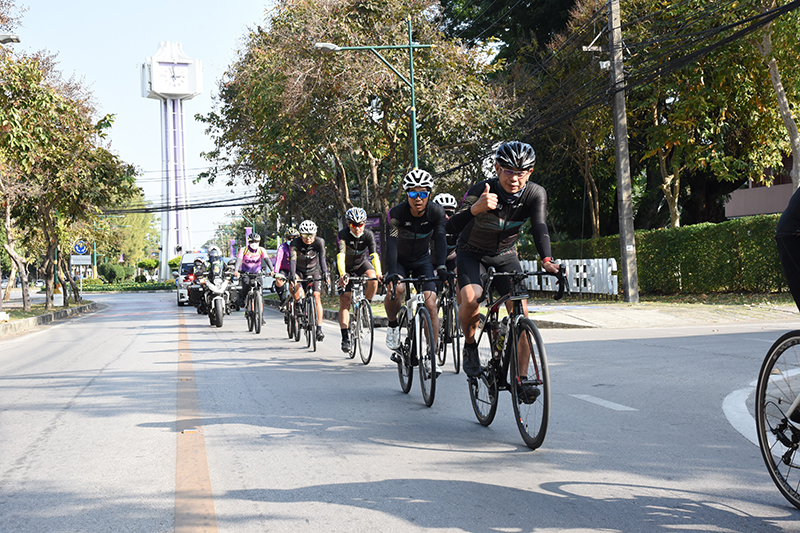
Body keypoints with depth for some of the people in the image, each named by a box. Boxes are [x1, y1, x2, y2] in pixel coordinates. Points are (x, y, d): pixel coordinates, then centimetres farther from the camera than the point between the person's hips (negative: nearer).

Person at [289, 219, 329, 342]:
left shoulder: (319, 242, -22)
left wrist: (325, 273, -48)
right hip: (299, 271, 0)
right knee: (293, 287, -32)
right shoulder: (295, 243, -25)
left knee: (317, 297, -14)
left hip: (313, 271, 1)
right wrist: (292, 276, -51)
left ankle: (319, 328, -14)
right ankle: (302, 305, -4)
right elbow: (292, 260, -35)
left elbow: (322, 258, -31)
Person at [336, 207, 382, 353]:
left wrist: (378, 273, -50)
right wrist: (342, 274, -57)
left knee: (373, 281, -30)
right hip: (346, 268, -2)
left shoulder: (368, 235, -22)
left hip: (362, 264, 2)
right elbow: (341, 255, -41)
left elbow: (374, 255, -33)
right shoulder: (342, 235, -28)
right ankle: (345, 337, -9)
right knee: (344, 300, -11)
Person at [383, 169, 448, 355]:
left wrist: (441, 266, -47)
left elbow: (440, 239, -30)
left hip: (423, 261, 2)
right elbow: (391, 243, -36)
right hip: (400, 260, -1)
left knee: (431, 305, -14)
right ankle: (392, 325, -2)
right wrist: (391, 272, -50)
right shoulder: (397, 212, -26)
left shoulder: (436, 212, -20)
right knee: (395, 289, -32)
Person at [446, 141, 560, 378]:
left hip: (506, 255, 3)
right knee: (471, 299, -29)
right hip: (472, 253, -2)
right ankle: (470, 347, 0)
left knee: (521, 310, -13)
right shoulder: (481, 190, -29)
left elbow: (539, 228, -34)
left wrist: (546, 260, -54)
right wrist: (475, 209, -59)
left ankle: (522, 376, -3)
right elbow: (452, 227, -39)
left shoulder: (535, 194, -20)